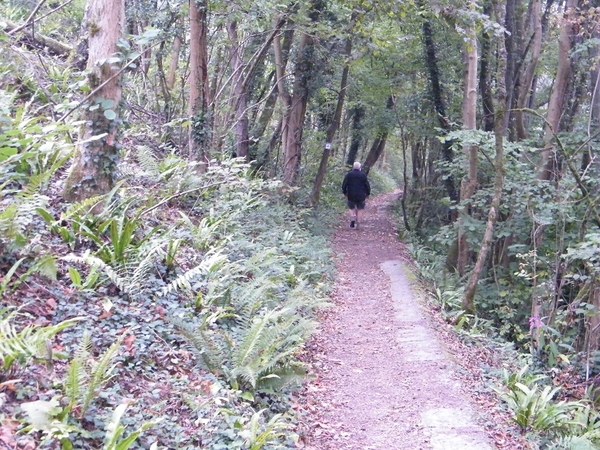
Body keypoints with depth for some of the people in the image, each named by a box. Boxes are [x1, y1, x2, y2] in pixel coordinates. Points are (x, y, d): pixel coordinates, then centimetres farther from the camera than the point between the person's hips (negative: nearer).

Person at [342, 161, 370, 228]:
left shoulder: (348, 174, -1)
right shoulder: (363, 175, -2)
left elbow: (344, 185, 0)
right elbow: (367, 186, -1)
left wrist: (345, 193, 10)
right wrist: (367, 194, 9)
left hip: (351, 196, 0)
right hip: (361, 196, 0)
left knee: (351, 208, 14)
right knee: (359, 209, 8)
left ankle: (352, 218, -11)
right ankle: (357, 223, 5)